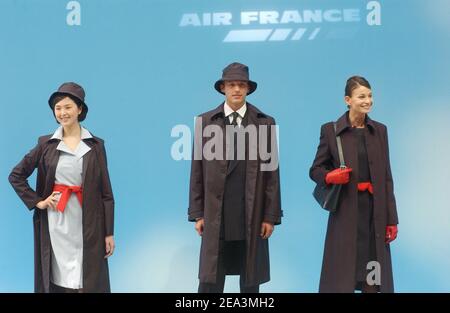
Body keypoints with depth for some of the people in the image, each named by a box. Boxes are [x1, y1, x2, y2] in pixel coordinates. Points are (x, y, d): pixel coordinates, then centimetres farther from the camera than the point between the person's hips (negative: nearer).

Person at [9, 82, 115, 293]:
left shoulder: (95, 145, 3)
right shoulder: (46, 144, 5)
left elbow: (105, 191, 3)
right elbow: (16, 175, 10)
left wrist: (109, 233, 0)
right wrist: (37, 202, -1)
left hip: (88, 224, 0)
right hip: (55, 224, 0)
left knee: (89, 282, 0)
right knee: (59, 280, 3)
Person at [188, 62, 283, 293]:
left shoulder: (265, 123, 4)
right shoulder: (205, 122, 4)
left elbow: (271, 172, 2)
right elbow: (197, 172, 5)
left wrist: (271, 216, -2)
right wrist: (197, 213, 1)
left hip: (252, 217, 0)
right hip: (216, 216, 0)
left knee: (250, 283, 10)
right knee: (209, 282, 3)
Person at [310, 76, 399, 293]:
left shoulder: (380, 130, 8)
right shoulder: (330, 130, -2)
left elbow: (386, 177, 7)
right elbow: (315, 170, 4)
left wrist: (391, 219, 4)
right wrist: (329, 177, -19)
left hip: (375, 209, 3)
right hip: (346, 210, -3)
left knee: (372, 276, 6)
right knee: (341, 277, 0)